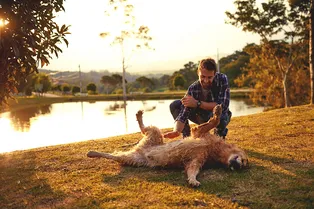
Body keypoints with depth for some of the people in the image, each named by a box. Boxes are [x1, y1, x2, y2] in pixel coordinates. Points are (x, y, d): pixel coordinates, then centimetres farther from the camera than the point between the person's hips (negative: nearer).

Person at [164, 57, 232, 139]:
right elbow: (183, 112, -30)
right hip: (203, 117, 3)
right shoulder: (193, 88, -23)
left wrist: (197, 103, -37)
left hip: (221, 115, -2)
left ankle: (220, 135, -7)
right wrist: (176, 131, -50)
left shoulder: (222, 79, -27)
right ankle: (186, 136, -1)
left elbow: (223, 106, -35)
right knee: (174, 106, -14)